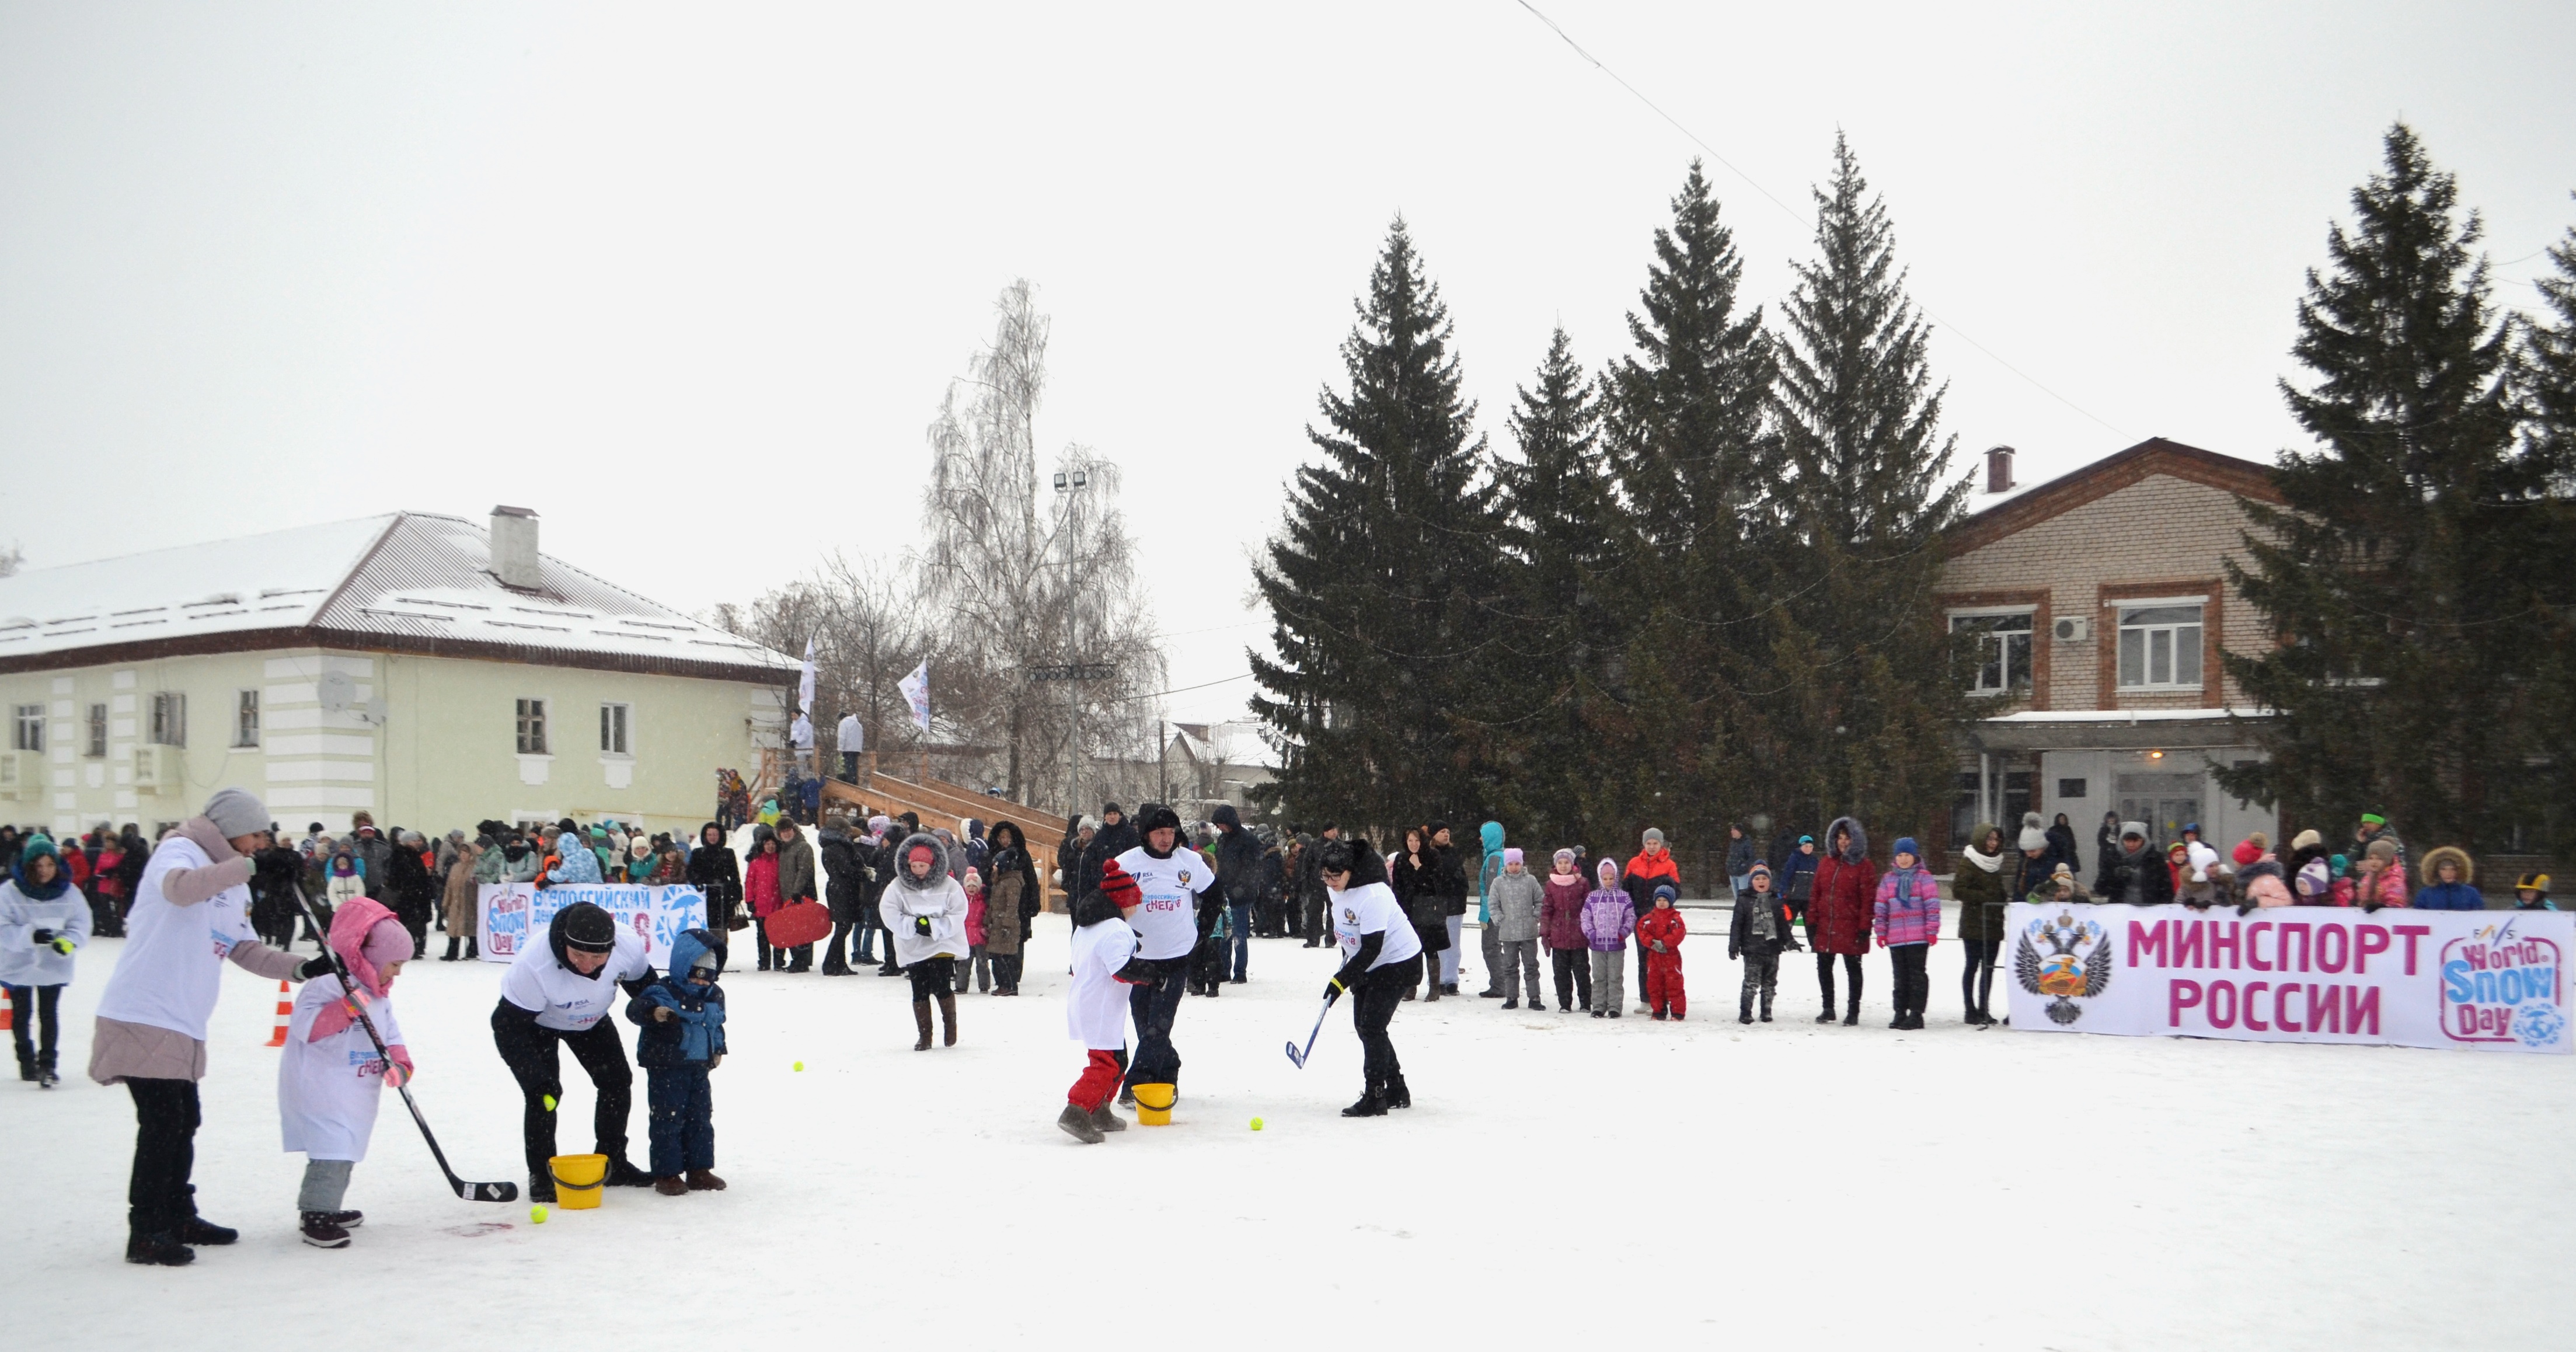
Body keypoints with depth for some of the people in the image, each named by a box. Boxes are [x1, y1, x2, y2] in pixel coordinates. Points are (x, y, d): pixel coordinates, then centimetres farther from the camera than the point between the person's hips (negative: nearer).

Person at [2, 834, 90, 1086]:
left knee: (49, 1015, 1)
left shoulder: (69, 892, -9)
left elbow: (82, 923, -8)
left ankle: (47, 1064, 7)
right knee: (22, 1015, 14)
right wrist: (31, 935, -33)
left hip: (53, 966, 0)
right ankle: (27, 1061, 32)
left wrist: (69, 941, -29)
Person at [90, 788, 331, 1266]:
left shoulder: (233, 881, 19)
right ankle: (146, 1234, 1)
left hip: (182, 1023, 9)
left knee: (183, 1123, 17)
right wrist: (245, 866, -34)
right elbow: (179, 888, -34)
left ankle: (178, 1218, 31)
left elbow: (244, 949, 19)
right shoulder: (179, 851, -9)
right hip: (143, 1016, -9)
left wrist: (300, 969, 6)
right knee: (162, 1123, -7)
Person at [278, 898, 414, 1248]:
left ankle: (327, 1208, 30)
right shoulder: (329, 984, -18)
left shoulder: (380, 996, 12)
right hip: (320, 1086, -10)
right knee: (331, 1152, -13)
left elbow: (391, 1034, 13)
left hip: (356, 1090, 10)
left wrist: (400, 1062, -6)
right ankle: (315, 1216, -7)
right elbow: (304, 1026, -25)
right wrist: (346, 1009, -34)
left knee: (344, 1152, 17)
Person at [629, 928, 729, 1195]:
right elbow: (636, 1008, -29)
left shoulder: (714, 995, 9)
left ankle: (699, 1170, 20)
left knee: (701, 1119, 11)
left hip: (699, 1068, 7)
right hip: (667, 1069, -6)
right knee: (668, 1120, -3)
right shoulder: (664, 992, -14)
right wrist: (653, 1012, -49)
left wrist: (718, 1050, 15)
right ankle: (667, 1173, 5)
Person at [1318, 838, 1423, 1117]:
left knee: (1372, 1026, -15)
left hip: (1399, 960, -10)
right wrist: (1347, 962, 18)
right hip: (1368, 964, 10)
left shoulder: (1373, 896, -32)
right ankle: (1396, 1091, 23)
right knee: (1362, 1025, 11)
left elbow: (1371, 949, -31)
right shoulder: (1335, 890, -5)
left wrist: (1342, 980, -30)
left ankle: (1374, 1097, -8)